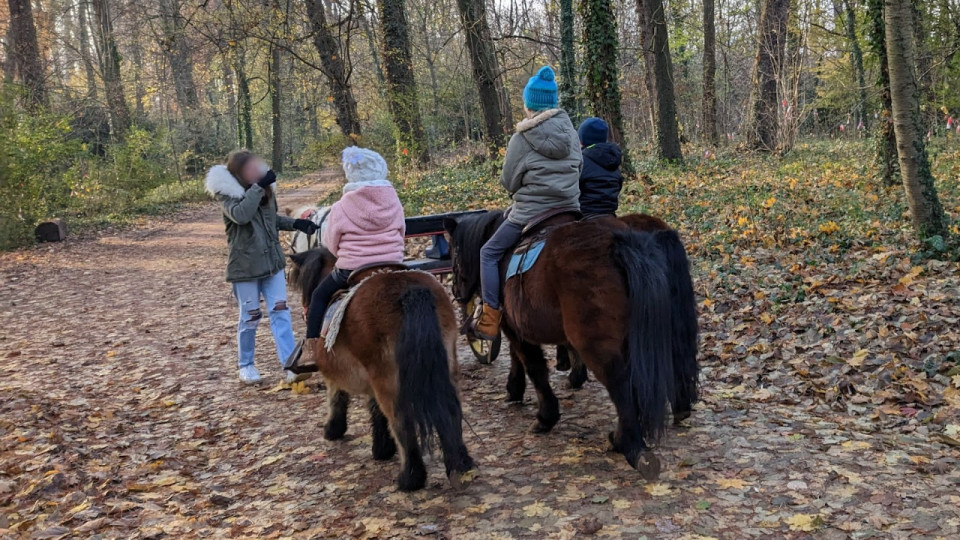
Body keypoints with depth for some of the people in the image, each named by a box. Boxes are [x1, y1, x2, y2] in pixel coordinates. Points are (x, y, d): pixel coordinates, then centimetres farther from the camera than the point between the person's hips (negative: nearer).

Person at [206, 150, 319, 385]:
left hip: (272, 262, 4)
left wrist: (295, 223, 2)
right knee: (250, 317, 7)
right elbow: (240, 215, -33)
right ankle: (245, 365, 27)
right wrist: (258, 187, -31)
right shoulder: (227, 192, -12)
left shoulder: (265, 188, 2)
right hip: (245, 266, -4)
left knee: (280, 312, 0)